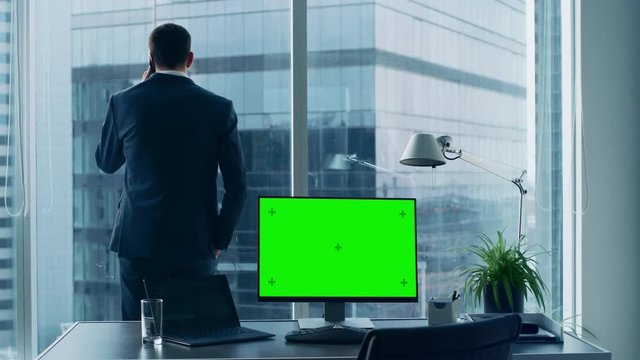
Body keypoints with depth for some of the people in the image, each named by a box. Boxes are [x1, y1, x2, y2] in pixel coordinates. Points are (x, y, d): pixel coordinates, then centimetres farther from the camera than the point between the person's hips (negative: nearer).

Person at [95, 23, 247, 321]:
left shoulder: (123, 102, -1)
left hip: (138, 243, 0)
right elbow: (237, 184, -3)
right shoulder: (219, 108, -2)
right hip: (196, 246, 0)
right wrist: (219, 240, 8)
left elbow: (106, 163, 15)